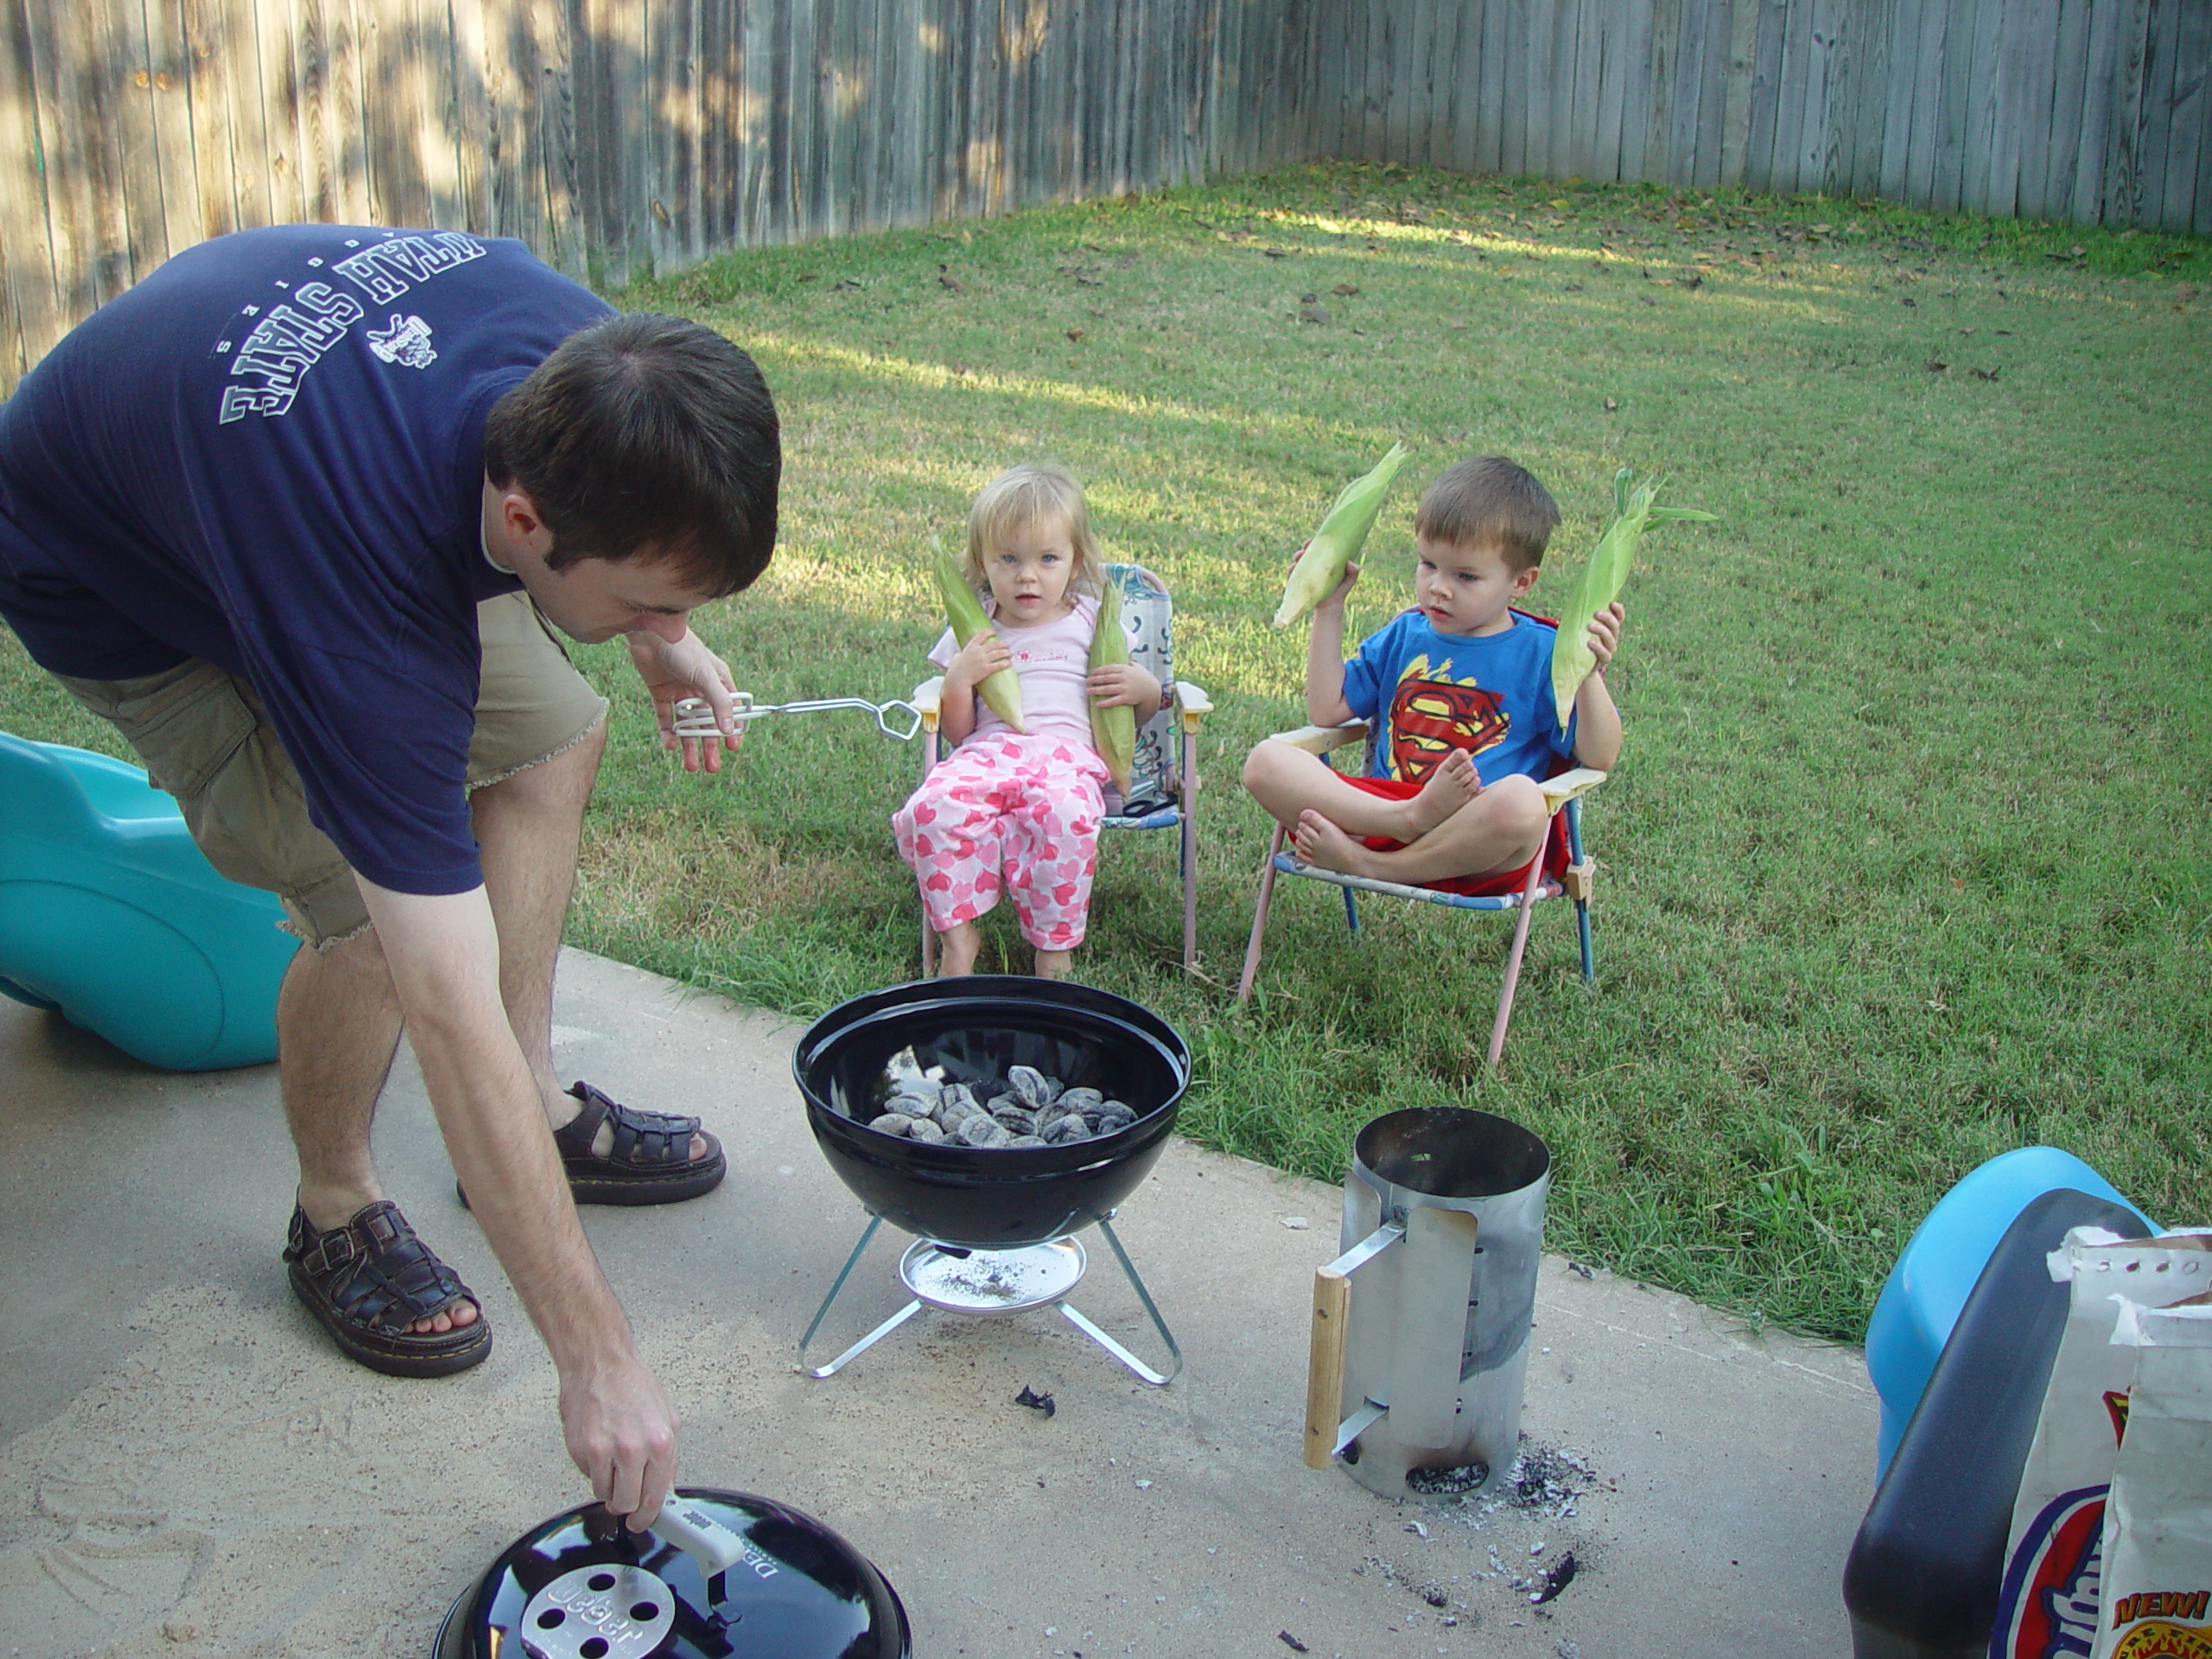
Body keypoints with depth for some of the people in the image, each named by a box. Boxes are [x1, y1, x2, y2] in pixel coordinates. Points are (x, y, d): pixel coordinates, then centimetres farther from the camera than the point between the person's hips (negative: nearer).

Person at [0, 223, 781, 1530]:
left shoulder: (582, 350, -28)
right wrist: (598, 1358, -39)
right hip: (111, 583, -7)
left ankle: (541, 1106, 18)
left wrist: (659, 640, 1)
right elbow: (450, 1011, -43)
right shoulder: (368, 604, -45)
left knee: (553, 734, 4)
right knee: (379, 907, -21)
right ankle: (337, 1213, 7)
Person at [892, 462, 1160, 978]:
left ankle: (1054, 943, -20)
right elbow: (956, 732, 16)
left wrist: (1147, 691, 1)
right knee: (935, 807, -32)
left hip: (1068, 753, -1)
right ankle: (958, 933, -15)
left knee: (1065, 813, -38)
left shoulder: (1093, 624, 18)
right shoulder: (972, 632, 20)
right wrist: (958, 680, -2)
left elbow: (1134, 720, 24)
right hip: (987, 751, 1)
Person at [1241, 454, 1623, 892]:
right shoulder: (1404, 635, 18)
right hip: (1381, 801, 4)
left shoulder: (1542, 655, 5)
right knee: (1265, 762, -17)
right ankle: (1411, 818, -33)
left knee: (1521, 801, -39)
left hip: (1476, 844, -3)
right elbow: (1326, 712, 18)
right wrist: (1328, 610, 15)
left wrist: (1589, 673, -17)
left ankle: (1367, 864, -25)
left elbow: (1599, 757, -1)